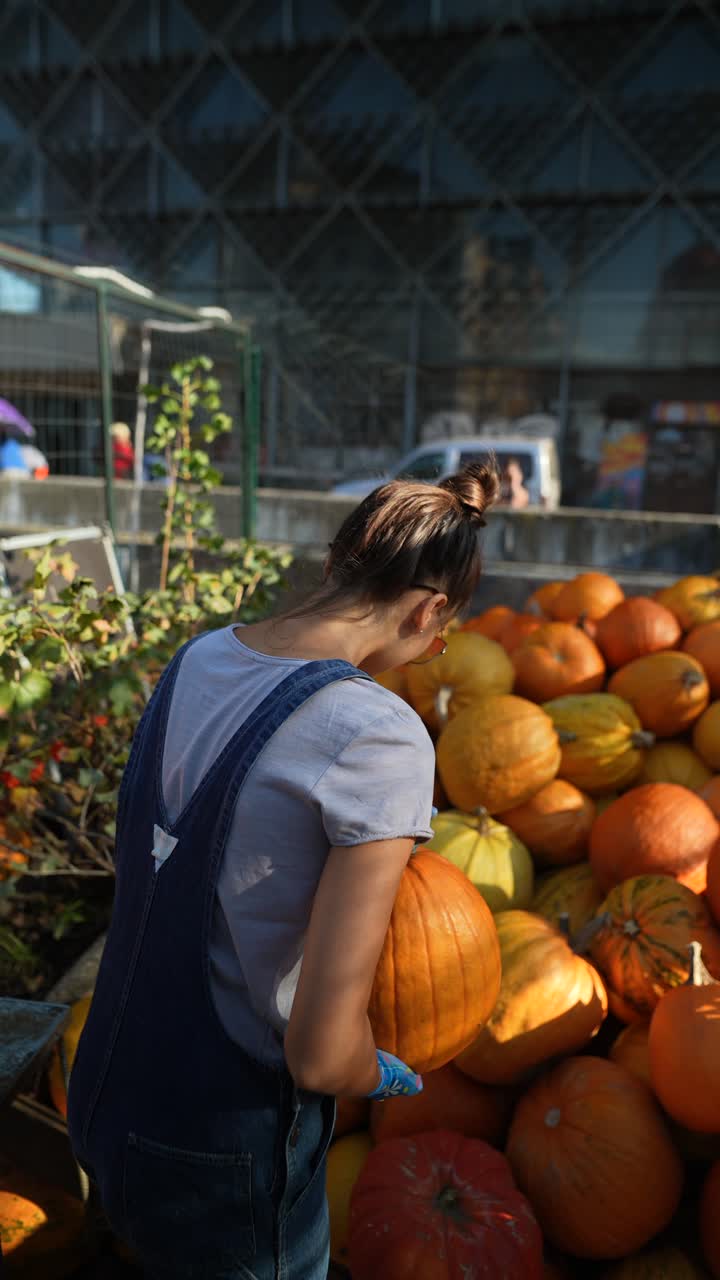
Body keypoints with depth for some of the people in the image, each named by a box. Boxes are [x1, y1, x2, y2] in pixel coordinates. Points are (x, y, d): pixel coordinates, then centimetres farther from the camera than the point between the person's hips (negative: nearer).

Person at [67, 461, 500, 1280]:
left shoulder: (199, 658, -6)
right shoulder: (380, 738, -27)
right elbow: (322, 1056, -25)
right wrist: (386, 1076, -2)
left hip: (104, 1098, 6)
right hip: (222, 1163, -6)